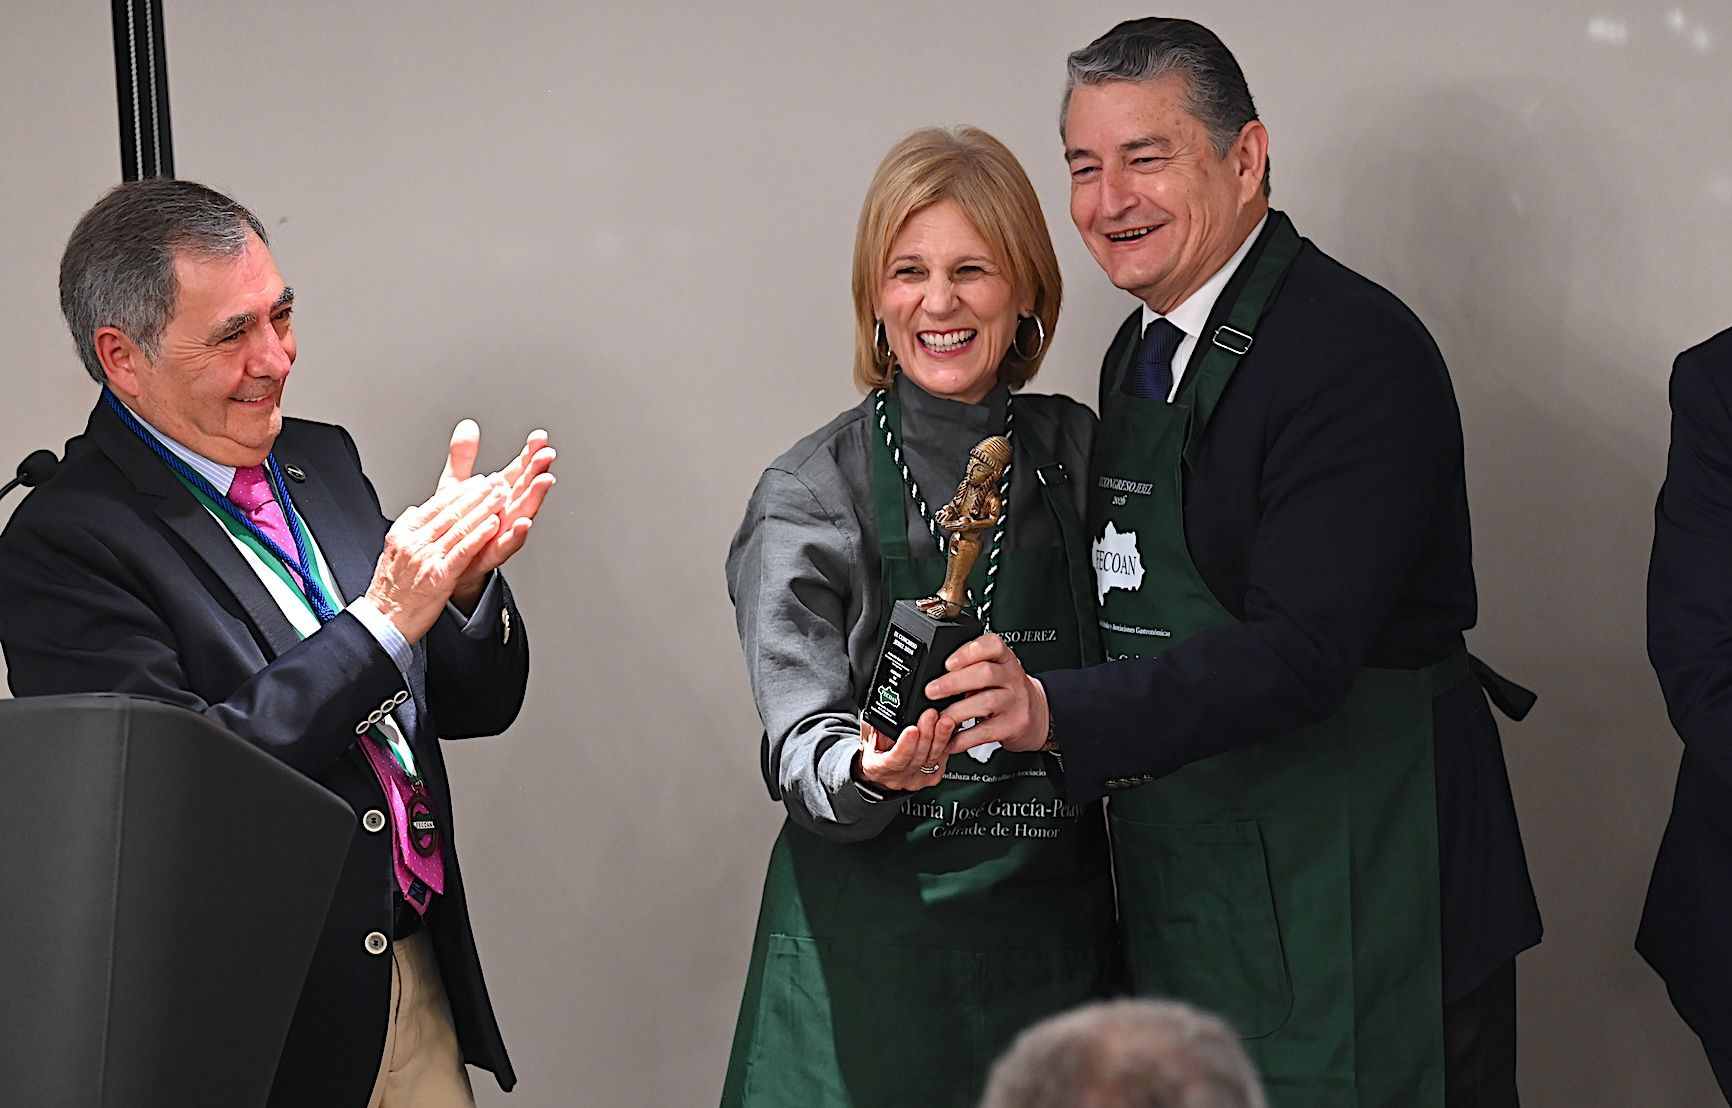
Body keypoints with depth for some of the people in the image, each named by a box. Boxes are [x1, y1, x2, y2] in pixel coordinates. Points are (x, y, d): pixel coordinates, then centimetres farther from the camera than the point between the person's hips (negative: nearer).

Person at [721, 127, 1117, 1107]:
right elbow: (798, 744, -8)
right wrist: (867, 770, -27)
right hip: (878, 943, -2)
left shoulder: (1078, 451, 6)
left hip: (1058, 938, 3)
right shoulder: (813, 493, -3)